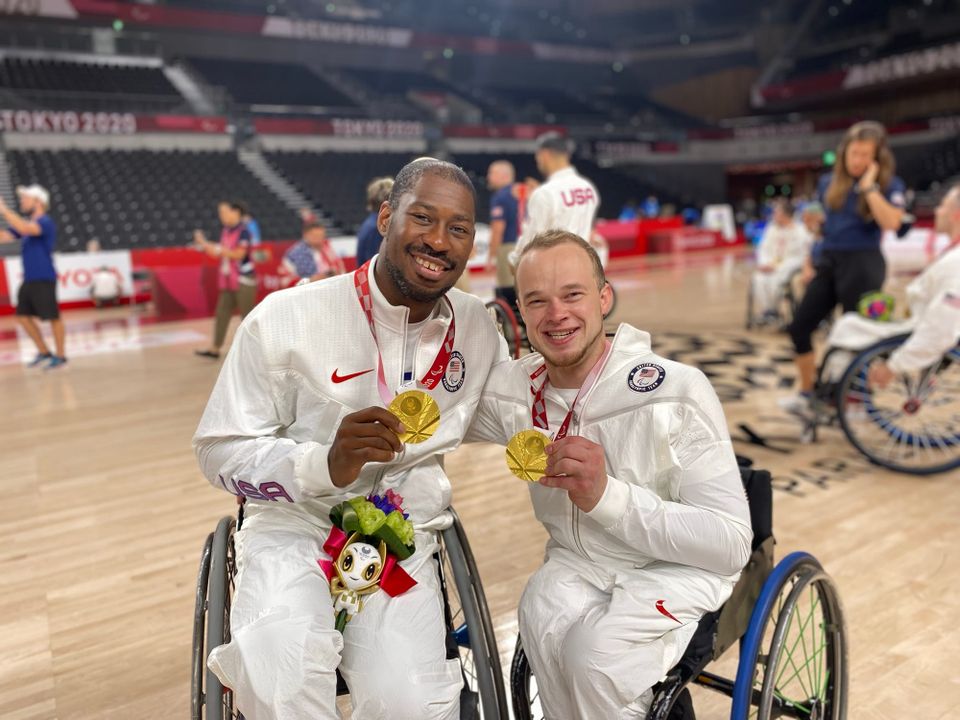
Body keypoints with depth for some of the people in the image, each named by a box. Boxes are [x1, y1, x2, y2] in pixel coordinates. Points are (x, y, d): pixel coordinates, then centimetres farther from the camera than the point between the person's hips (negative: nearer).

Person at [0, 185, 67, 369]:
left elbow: (24, 229, -29)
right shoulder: (28, 223, 16)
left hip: (43, 280, -9)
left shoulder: (45, 222, -10)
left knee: (53, 318, -1)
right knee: (23, 316, 11)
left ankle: (60, 356, 10)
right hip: (28, 280, 9)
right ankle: (44, 352, 22)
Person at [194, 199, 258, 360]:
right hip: (228, 279, 8)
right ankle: (215, 349, 12)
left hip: (243, 279, -8)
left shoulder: (243, 231, -12)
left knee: (247, 314, 0)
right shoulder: (226, 231, 11)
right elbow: (221, 252, 12)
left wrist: (218, 249, -21)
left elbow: (239, 254, -17)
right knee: (222, 313, 7)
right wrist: (205, 245, 1)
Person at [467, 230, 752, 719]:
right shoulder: (512, 390, -6)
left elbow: (731, 543, -20)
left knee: (596, 653, -29)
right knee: (544, 623, -28)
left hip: (675, 571, -3)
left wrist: (607, 495, -33)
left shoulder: (679, 391, -20)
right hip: (575, 565, 4)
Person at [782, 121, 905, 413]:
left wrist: (869, 186, -19)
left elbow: (891, 222, -23)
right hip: (829, 262, 6)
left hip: (863, 264, -5)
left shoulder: (890, 185, -5)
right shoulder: (829, 183, 10)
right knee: (799, 327, 3)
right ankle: (806, 394, 17)